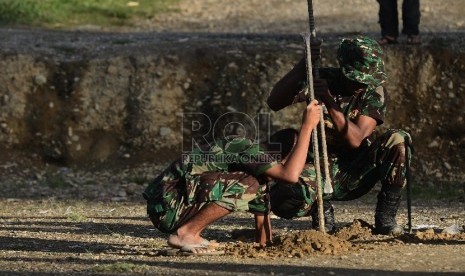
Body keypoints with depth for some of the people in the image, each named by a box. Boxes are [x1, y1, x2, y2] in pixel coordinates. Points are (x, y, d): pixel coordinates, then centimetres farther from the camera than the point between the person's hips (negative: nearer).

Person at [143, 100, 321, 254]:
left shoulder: (256, 156, 15)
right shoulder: (251, 151, -15)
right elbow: (290, 175, -29)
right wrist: (307, 126, -23)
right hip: (167, 206, -10)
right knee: (248, 184, -21)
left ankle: (189, 234, 12)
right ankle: (186, 233, -12)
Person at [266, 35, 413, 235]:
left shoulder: (374, 92, -8)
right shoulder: (322, 79, -7)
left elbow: (355, 139, -22)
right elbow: (274, 103, -20)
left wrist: (329, 102, -34)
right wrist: (301, 67, -32)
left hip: (359, 171, 1)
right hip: (323, 167, -1)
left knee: (399, 140, -25)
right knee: (283, 200, -32)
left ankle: (385, 218, -13)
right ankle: (322, 207, 5)